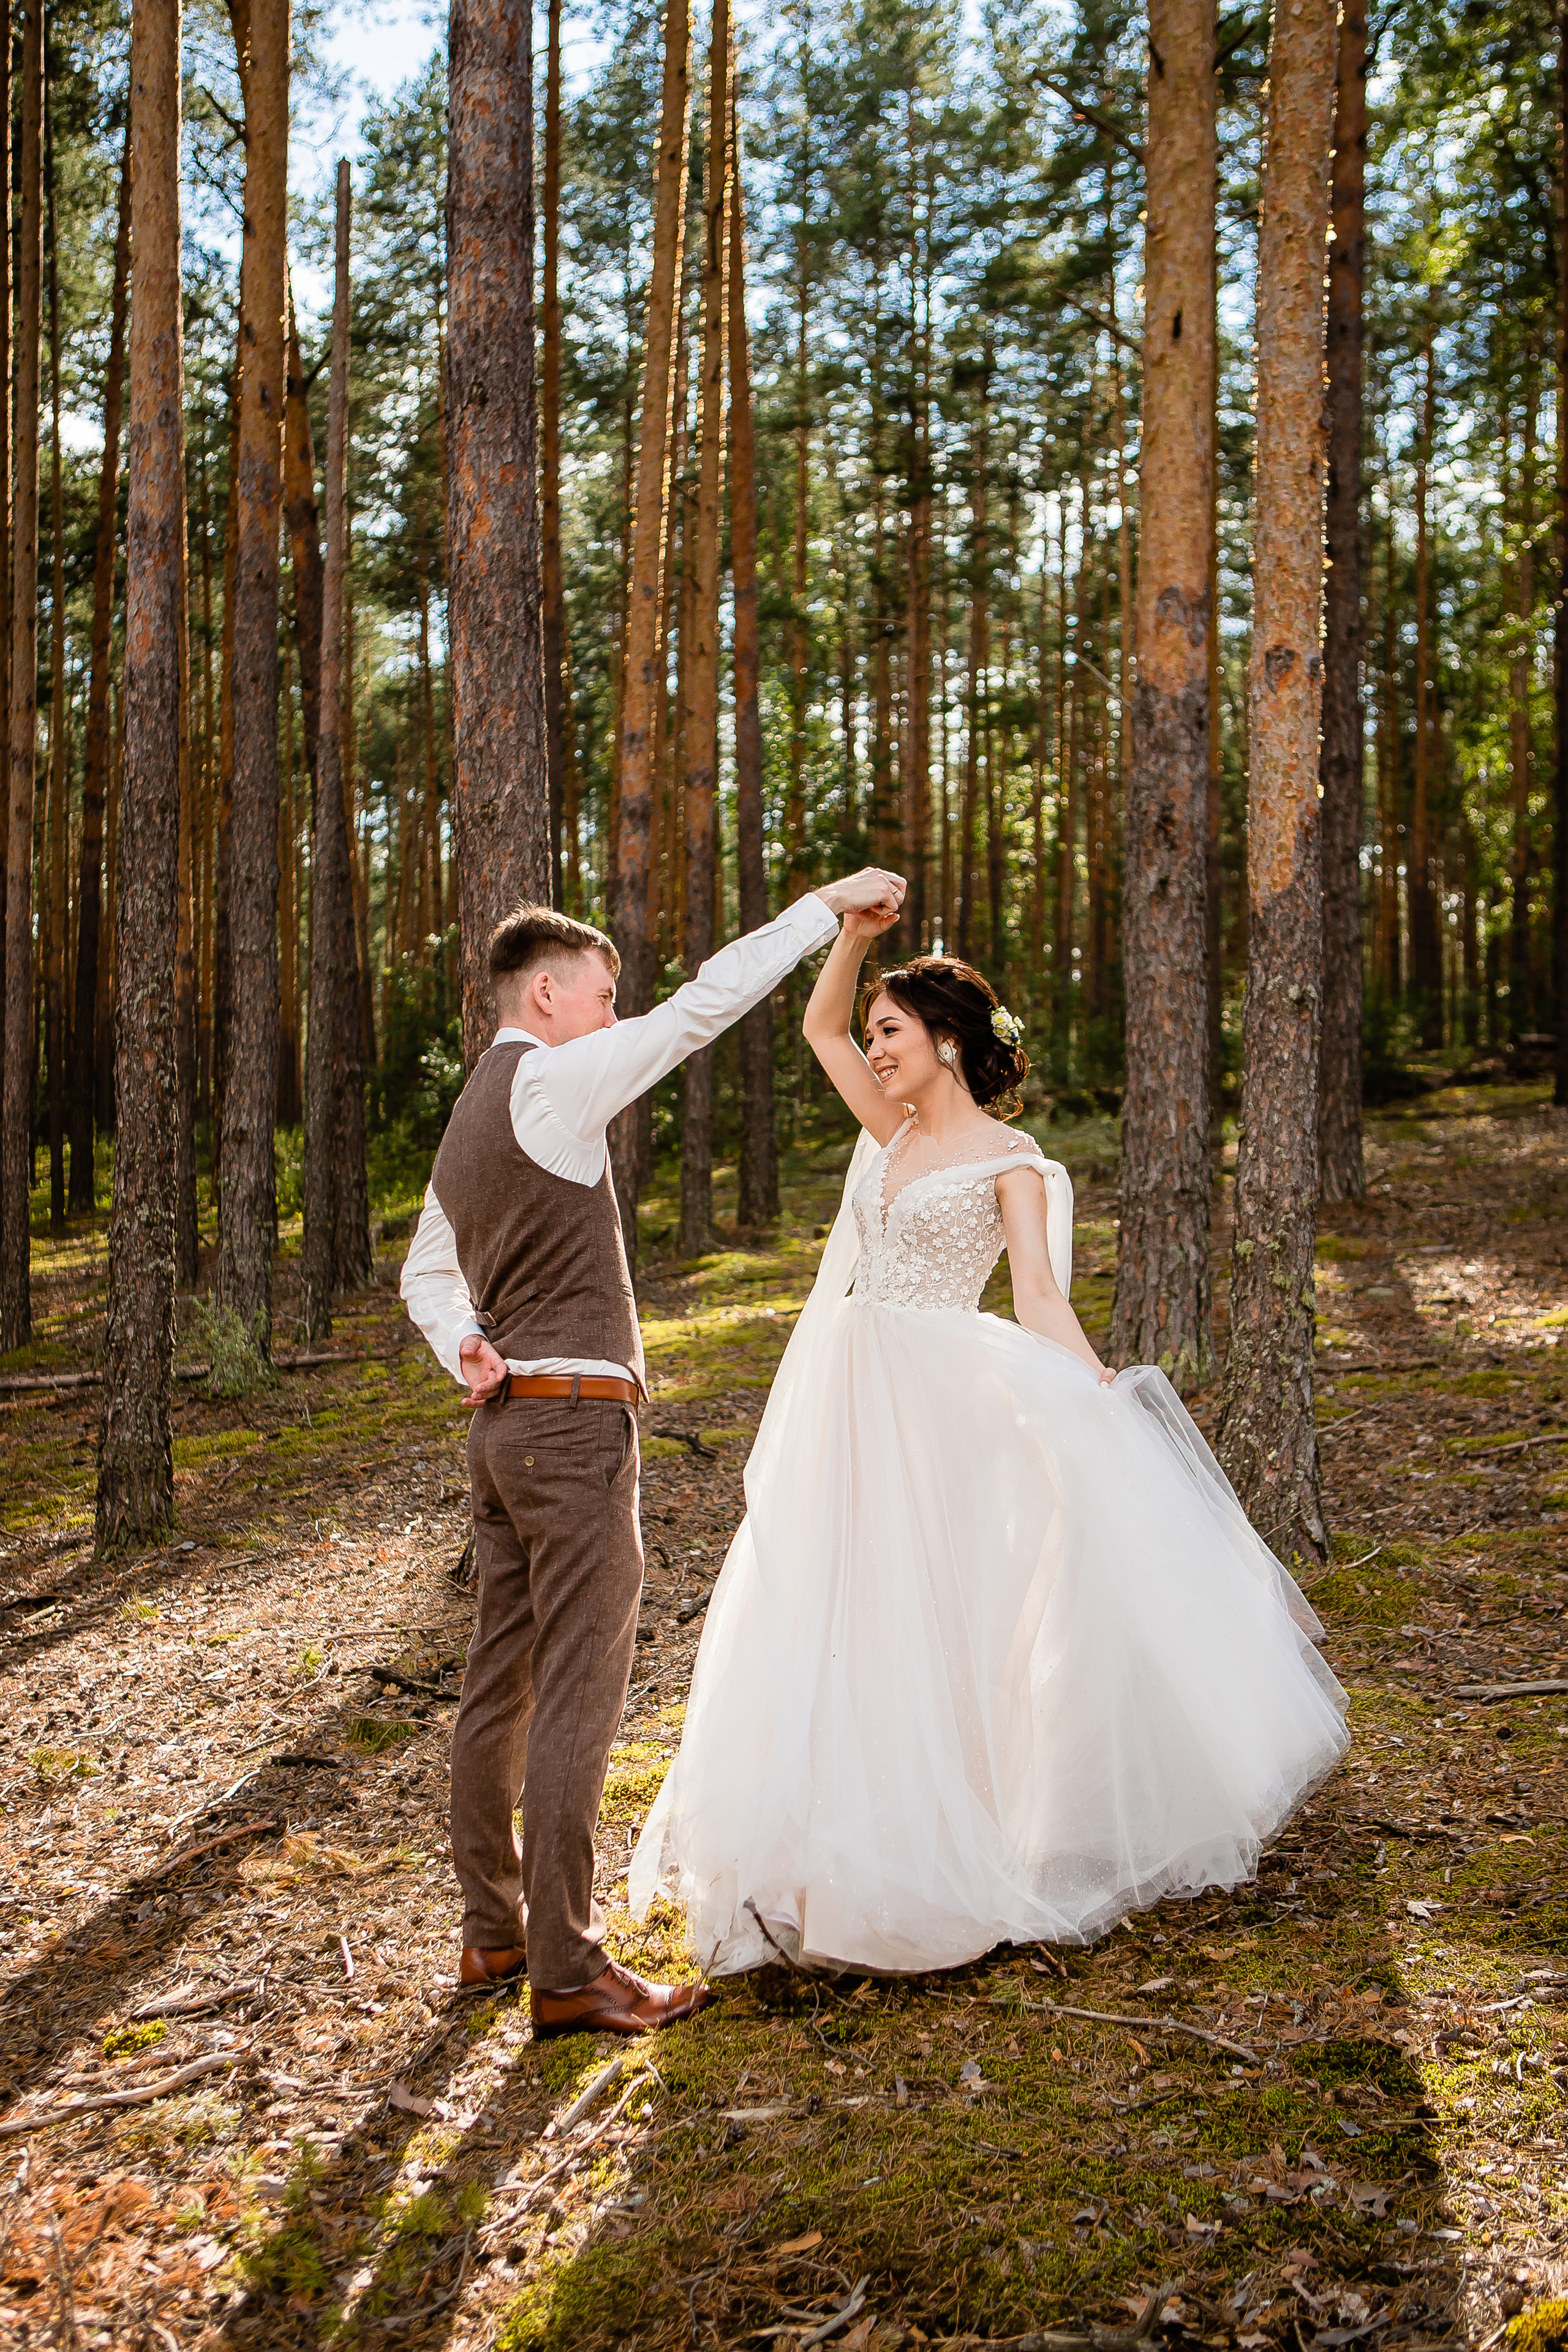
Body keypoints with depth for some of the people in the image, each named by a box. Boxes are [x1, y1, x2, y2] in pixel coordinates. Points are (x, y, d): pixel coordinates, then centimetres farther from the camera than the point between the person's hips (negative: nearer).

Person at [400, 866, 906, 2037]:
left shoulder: (470, 1120, 19)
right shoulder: (550, 1082, -10)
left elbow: (428, 1274, 26)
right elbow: (701, 1006, -13)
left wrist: (468, 1352, 8)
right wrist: (828, 904, -7)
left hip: (505, 1420, 10)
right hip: (575, 1417, -10)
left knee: (503, 1681, 14)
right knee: (578, 1694, -7)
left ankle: (494, 1928, 24)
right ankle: (566, 1971, -2)